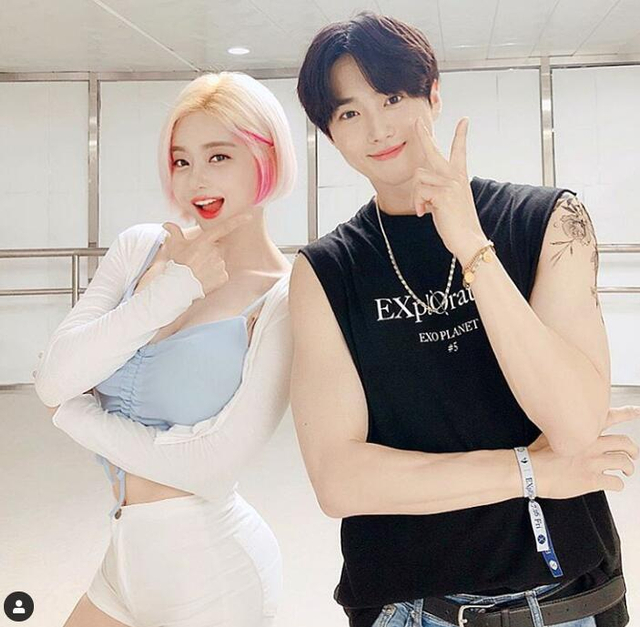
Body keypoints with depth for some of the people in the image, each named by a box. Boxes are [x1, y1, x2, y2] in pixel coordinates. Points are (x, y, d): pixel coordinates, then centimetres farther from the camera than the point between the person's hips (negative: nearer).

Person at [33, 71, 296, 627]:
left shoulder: (287, 299, -15)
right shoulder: (140, 248, -1)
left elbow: (210, 465, -20)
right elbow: (52, 379, -10)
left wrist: (74, 413, -9)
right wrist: (175, 288, -18)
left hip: (212, 567, -5)